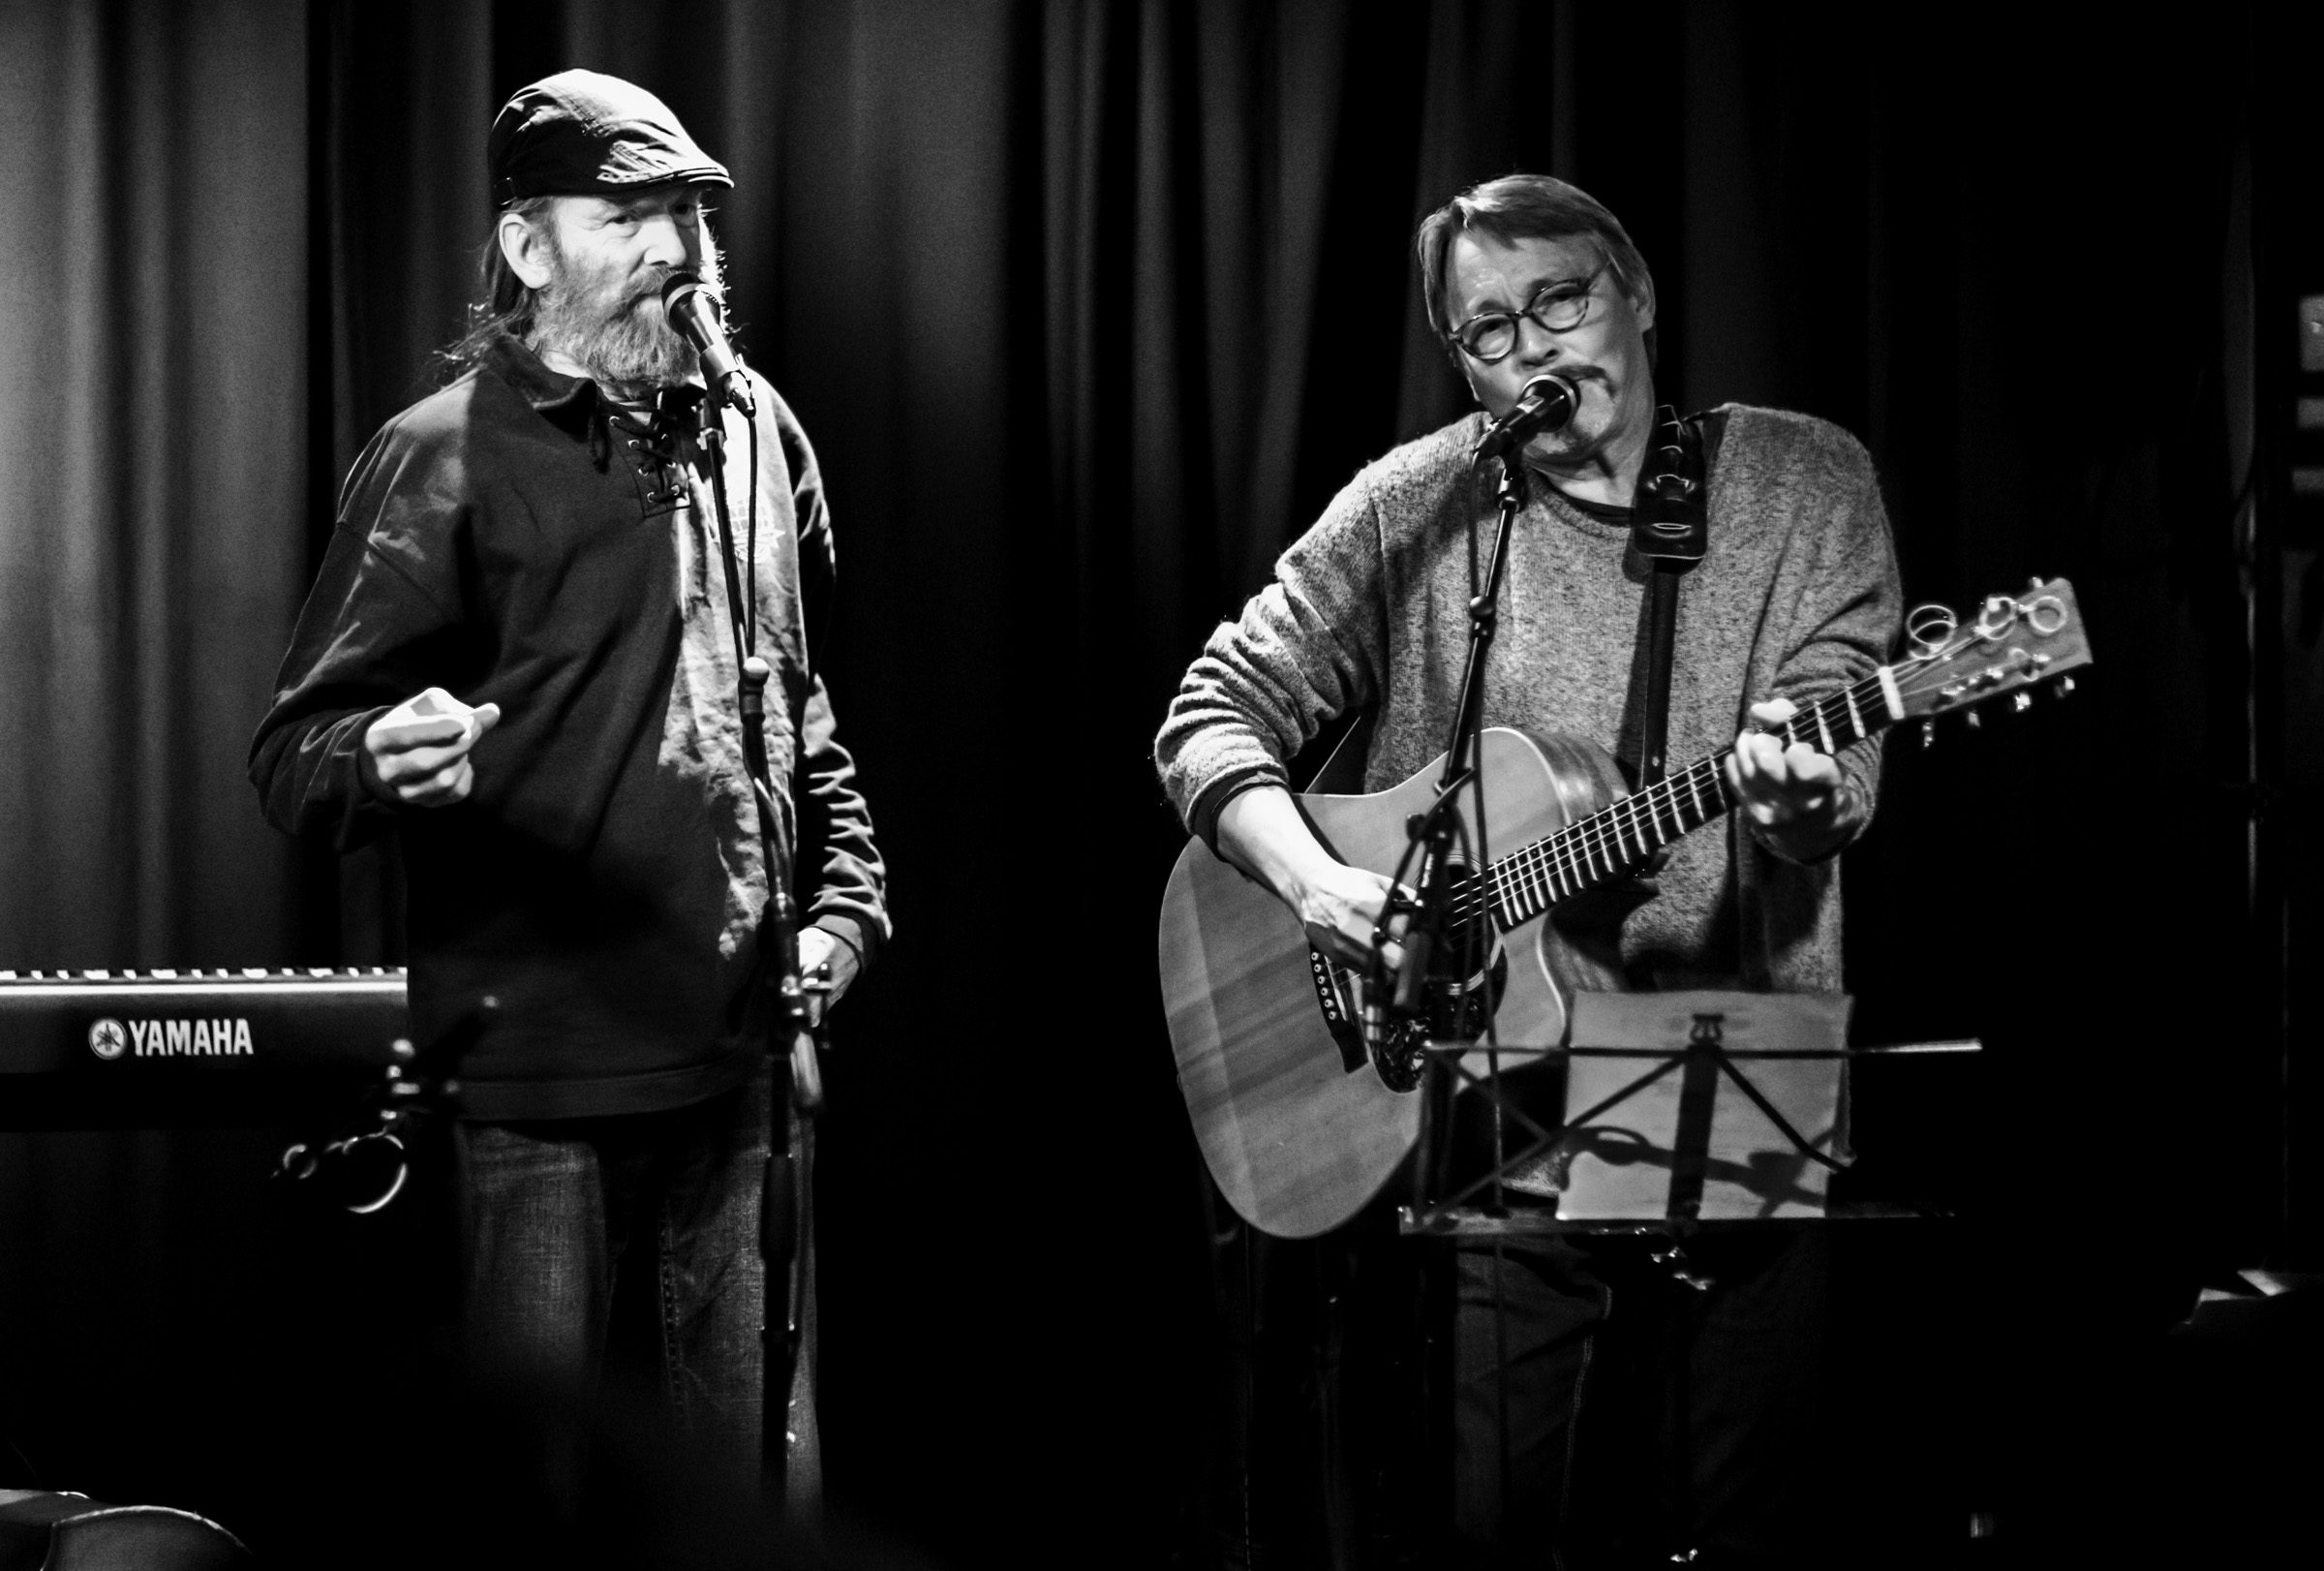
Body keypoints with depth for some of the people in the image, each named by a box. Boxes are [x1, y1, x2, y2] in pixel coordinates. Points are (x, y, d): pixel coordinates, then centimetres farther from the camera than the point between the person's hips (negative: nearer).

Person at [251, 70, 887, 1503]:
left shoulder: (752, 431, 12)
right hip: (538, 1081, -5)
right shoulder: (449, 455, -5)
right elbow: (294, 751, -8)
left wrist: (845, 896, 14)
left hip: (743, 1060, 5)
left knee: (763, 1490, 8)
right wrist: (384, 758, -30)